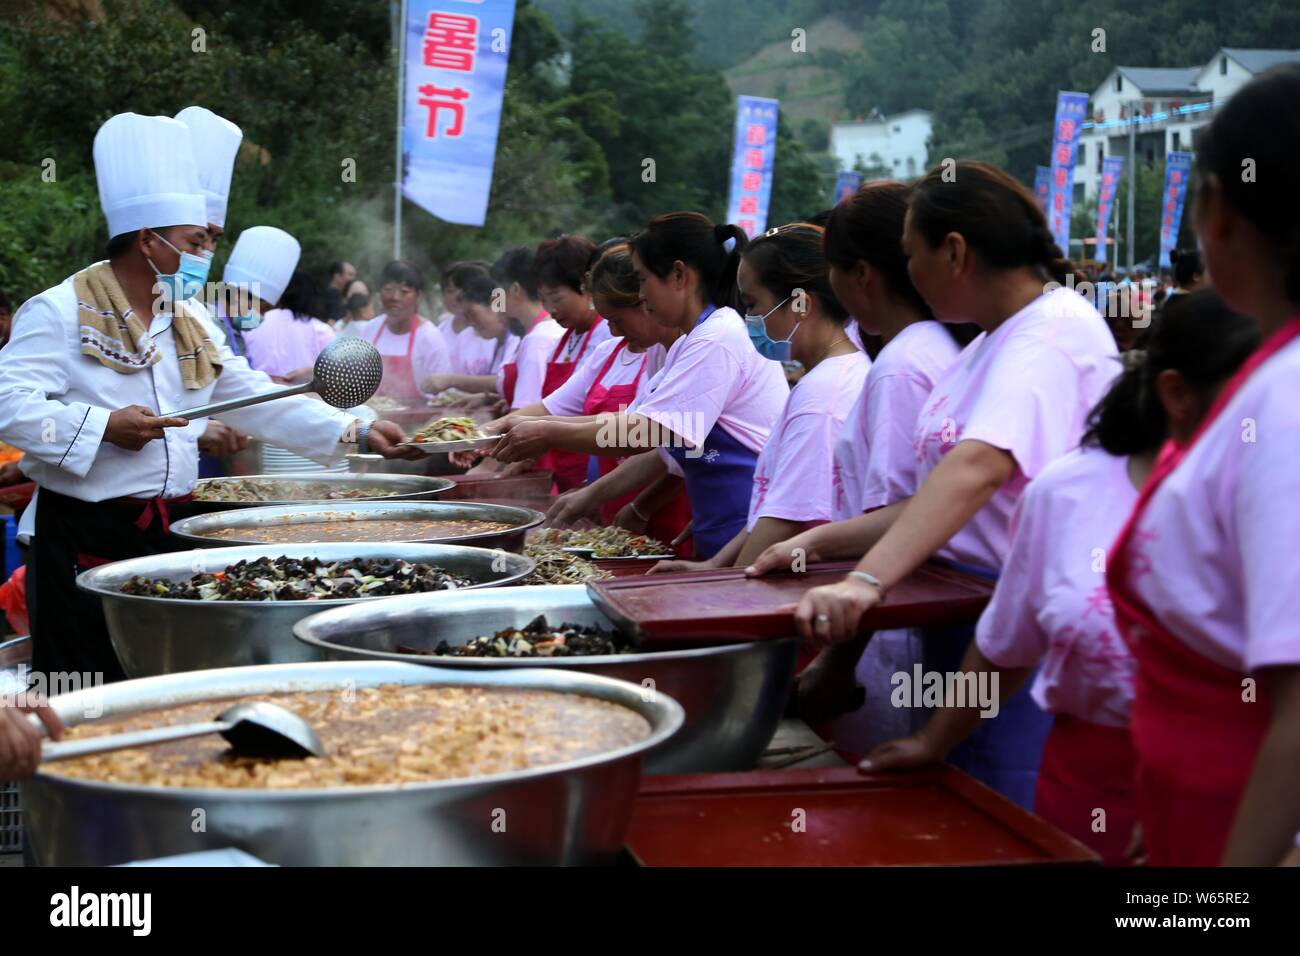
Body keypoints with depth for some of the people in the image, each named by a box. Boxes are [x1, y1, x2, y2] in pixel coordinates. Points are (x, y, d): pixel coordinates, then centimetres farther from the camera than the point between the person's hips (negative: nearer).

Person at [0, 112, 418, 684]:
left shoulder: (190, 322, 15)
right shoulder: (60, 312, -7)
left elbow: (257, 399, 16)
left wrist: (357, 433, 9)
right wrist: (102, 427, -22)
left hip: (170, 528, 6)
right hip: (84, 534, -6)